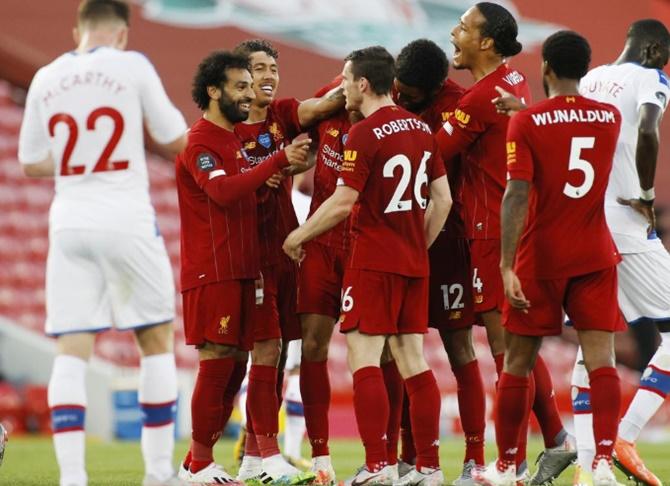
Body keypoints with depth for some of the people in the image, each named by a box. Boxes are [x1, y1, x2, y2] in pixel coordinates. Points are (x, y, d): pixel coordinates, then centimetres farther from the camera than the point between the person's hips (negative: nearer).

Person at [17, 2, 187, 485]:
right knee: (157, 341, 11)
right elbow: (177, 141, 3)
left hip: (69, 225, 3)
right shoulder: (132, 67, -2)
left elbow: (32, 163, 15)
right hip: (127, 222, -3)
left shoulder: (46, 79, 7)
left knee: (72, 352, -1)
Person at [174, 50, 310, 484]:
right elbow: (223, 191, -26)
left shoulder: (235, 140, 20)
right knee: (217, 363, -9)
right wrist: (279, 161, -31)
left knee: (231, 365, 7)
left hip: (240, 270, 9)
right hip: (211, 272, -9)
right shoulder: (199, 143, -10)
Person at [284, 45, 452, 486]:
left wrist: (299, 235, -2)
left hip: (374, 260, -7)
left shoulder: (366, 134, -13)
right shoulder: (421, 128, 10)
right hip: (415, 262, 7)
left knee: (364, 359, -6)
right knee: (412, 360, 9)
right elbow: (442, 199, 13)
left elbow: (343, 203, -15)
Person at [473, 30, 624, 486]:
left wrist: (507, 266, -19)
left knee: (517, 362, 9)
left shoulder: (527, 122, -9)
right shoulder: (610, 118, 4)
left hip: (540, 259, -2)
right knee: (601, 359, -4)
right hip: (596, 258, 2)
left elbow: (517, 195, -17)